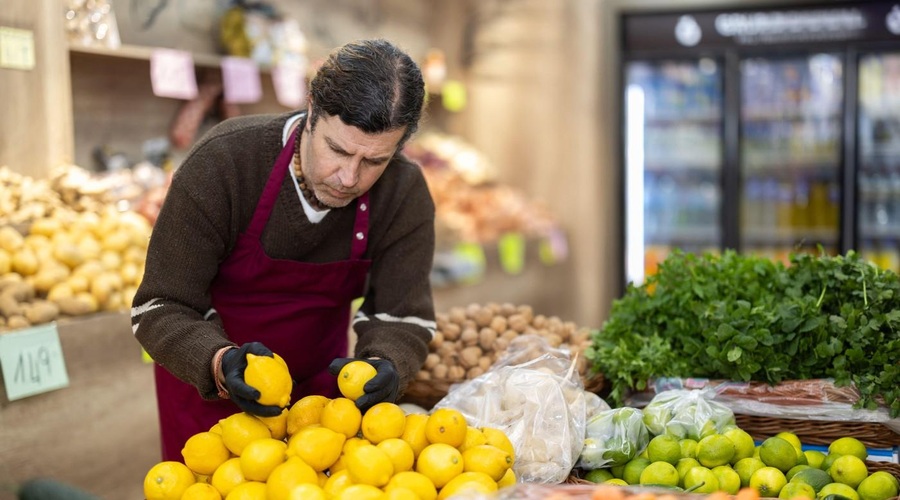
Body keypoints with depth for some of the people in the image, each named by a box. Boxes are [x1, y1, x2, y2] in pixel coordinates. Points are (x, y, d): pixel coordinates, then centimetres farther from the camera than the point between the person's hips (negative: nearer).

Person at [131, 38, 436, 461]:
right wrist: (219, 363, -47)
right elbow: (160, 309, -28)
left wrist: (384, 367, -41)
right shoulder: (222, 162, -29)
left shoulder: (405, 194, -21)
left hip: (317, 379, 2)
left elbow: (402, 318, -18)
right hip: (206, 379, -2)